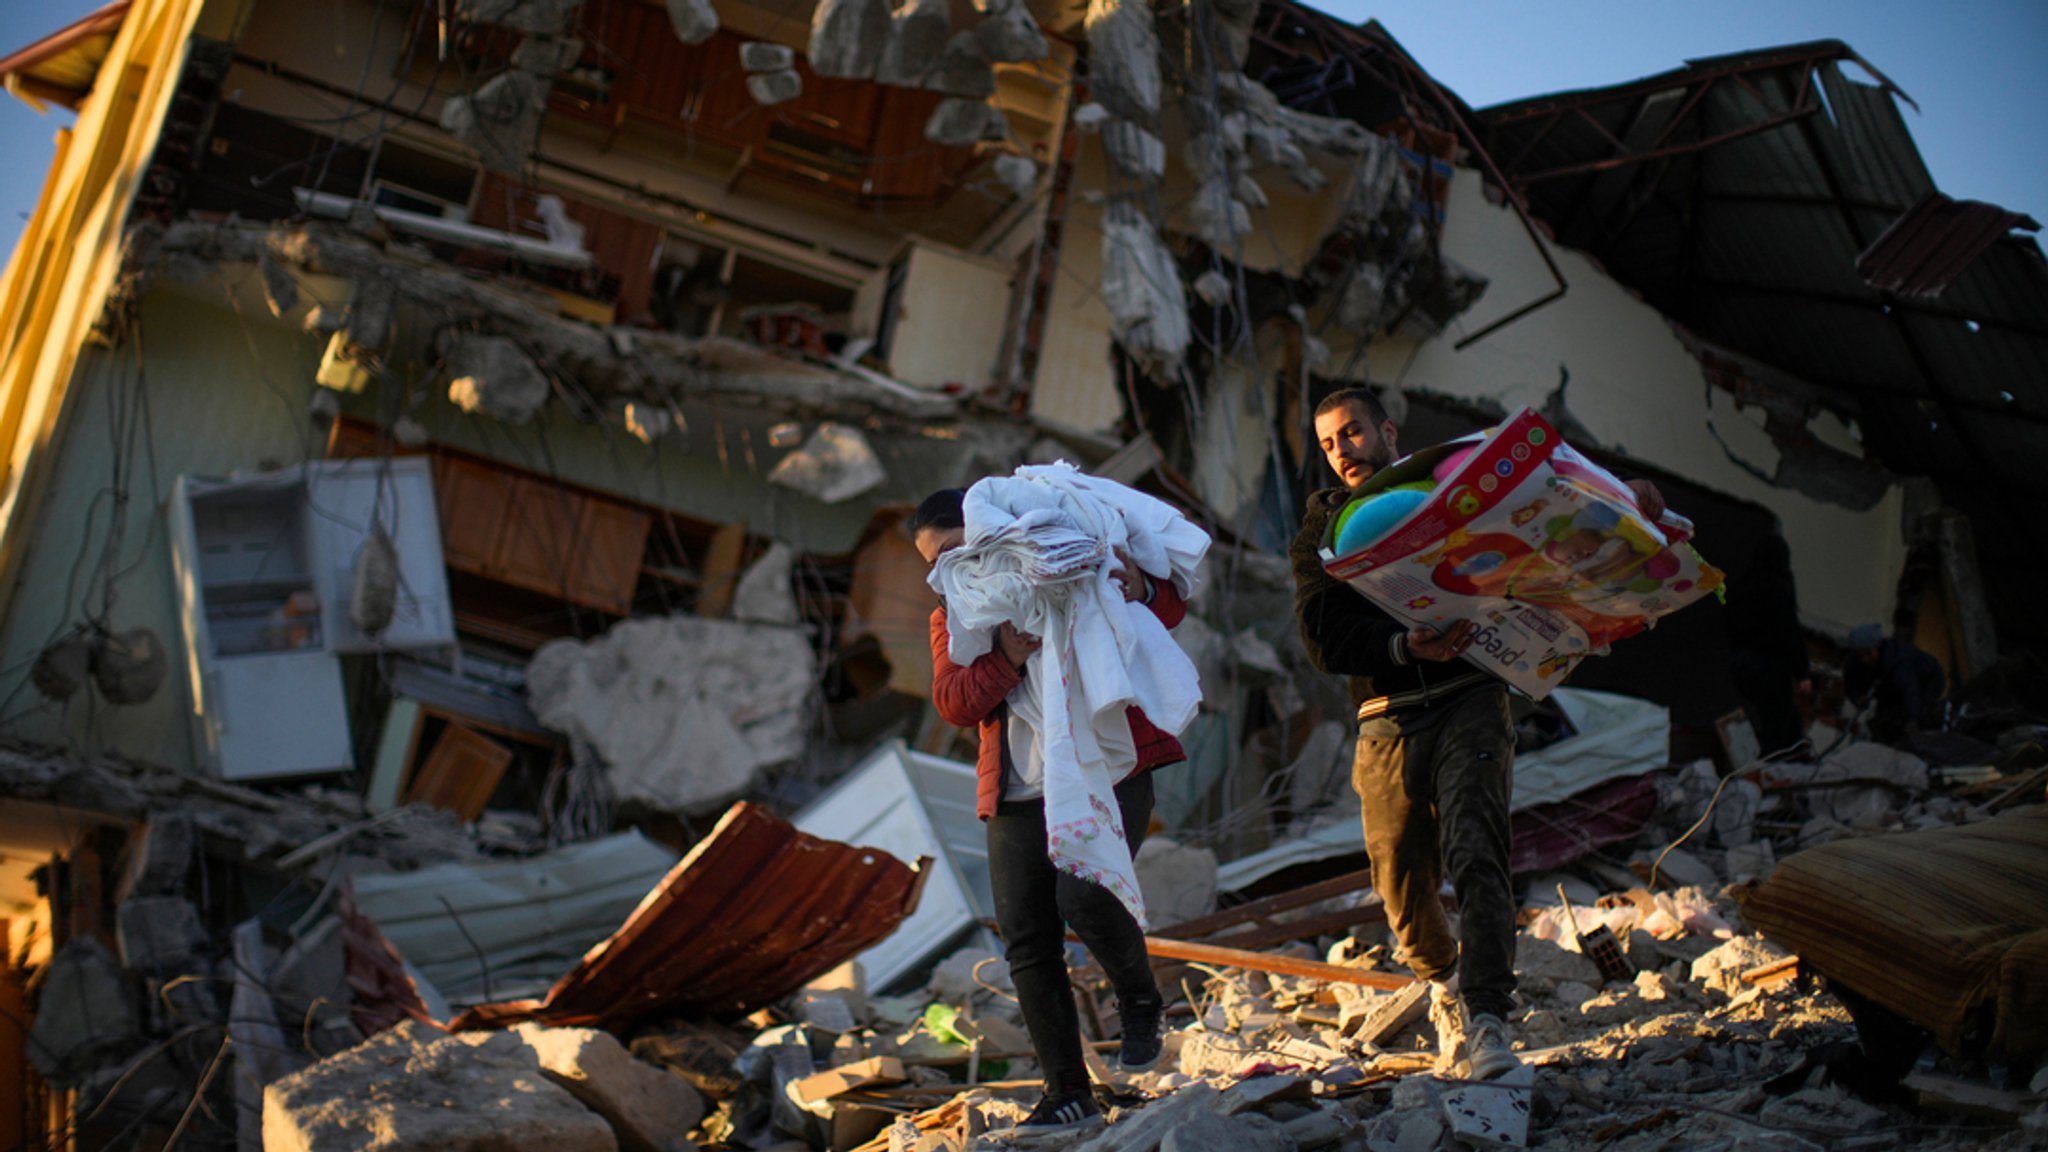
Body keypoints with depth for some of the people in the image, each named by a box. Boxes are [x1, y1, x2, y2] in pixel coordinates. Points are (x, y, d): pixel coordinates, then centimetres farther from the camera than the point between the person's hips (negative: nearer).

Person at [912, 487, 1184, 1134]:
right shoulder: (950, 618, 17)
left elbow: (1171, 605, 3)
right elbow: (952, 702, 0)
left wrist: (1142, 593, -20)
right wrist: (1006, 660, -18)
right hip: (1018, 797, 5)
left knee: (1084, 897, -24)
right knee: (1027, 945, 1)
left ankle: (1140, 1003, 6)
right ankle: (1069, 1094, 13)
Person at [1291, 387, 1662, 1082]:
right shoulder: (1320, 534, 13)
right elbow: (1324, 639, -2)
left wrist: (1623, 496, -13)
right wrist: (1406, 646, -20)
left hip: (1468, 700, -2)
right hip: (1386, 719, 2)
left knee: (1474, 853, -20)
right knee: (1400, 881, 6)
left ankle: (1485, 1021, -23)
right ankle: (1445, 985, 36)